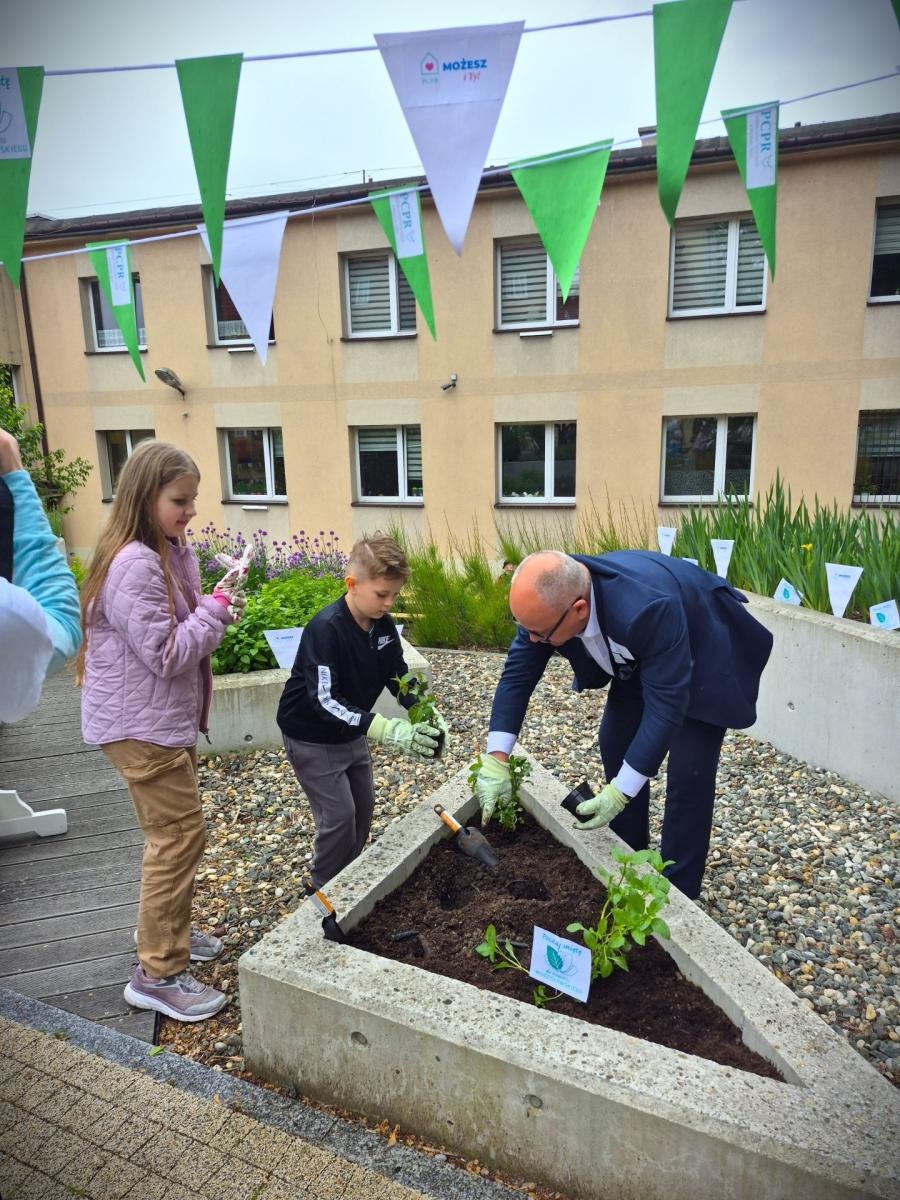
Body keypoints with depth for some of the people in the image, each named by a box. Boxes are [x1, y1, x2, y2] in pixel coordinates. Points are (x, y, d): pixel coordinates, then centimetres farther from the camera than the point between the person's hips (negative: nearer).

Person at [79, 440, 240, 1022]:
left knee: (175, 831, 21)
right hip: (140, 725, -10)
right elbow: (165, 654, -24)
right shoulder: (134, 565, -23)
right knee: (180, 835, -3)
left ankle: (170, 931, 39)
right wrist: (215, 612, -16)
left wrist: (214, 613, -4)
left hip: (167, 718, 10)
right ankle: (158, 974, 11)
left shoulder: (170, 553, 7)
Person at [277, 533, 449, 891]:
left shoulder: (383, 625, -8)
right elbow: (325, 701, -35)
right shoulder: (326, 628, -30)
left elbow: (399, 677, -1)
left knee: (363, 805, 13)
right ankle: (323, 888, 17)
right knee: (340, 814, -5)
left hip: (351, 732, 7)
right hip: (311, 737, -7)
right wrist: (389, 729, -43)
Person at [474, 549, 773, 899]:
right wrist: (496, 760, -22)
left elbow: (666, 705, -37)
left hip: (704, 656, -6)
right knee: (616, 746, 7)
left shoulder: (647, 609, -44)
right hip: (639, 658, 6)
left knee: (688, 774, -9)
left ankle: (677, 894, 10)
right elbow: (517, 674, -17)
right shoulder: (547, 600, -26)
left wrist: (620, 793, -35)